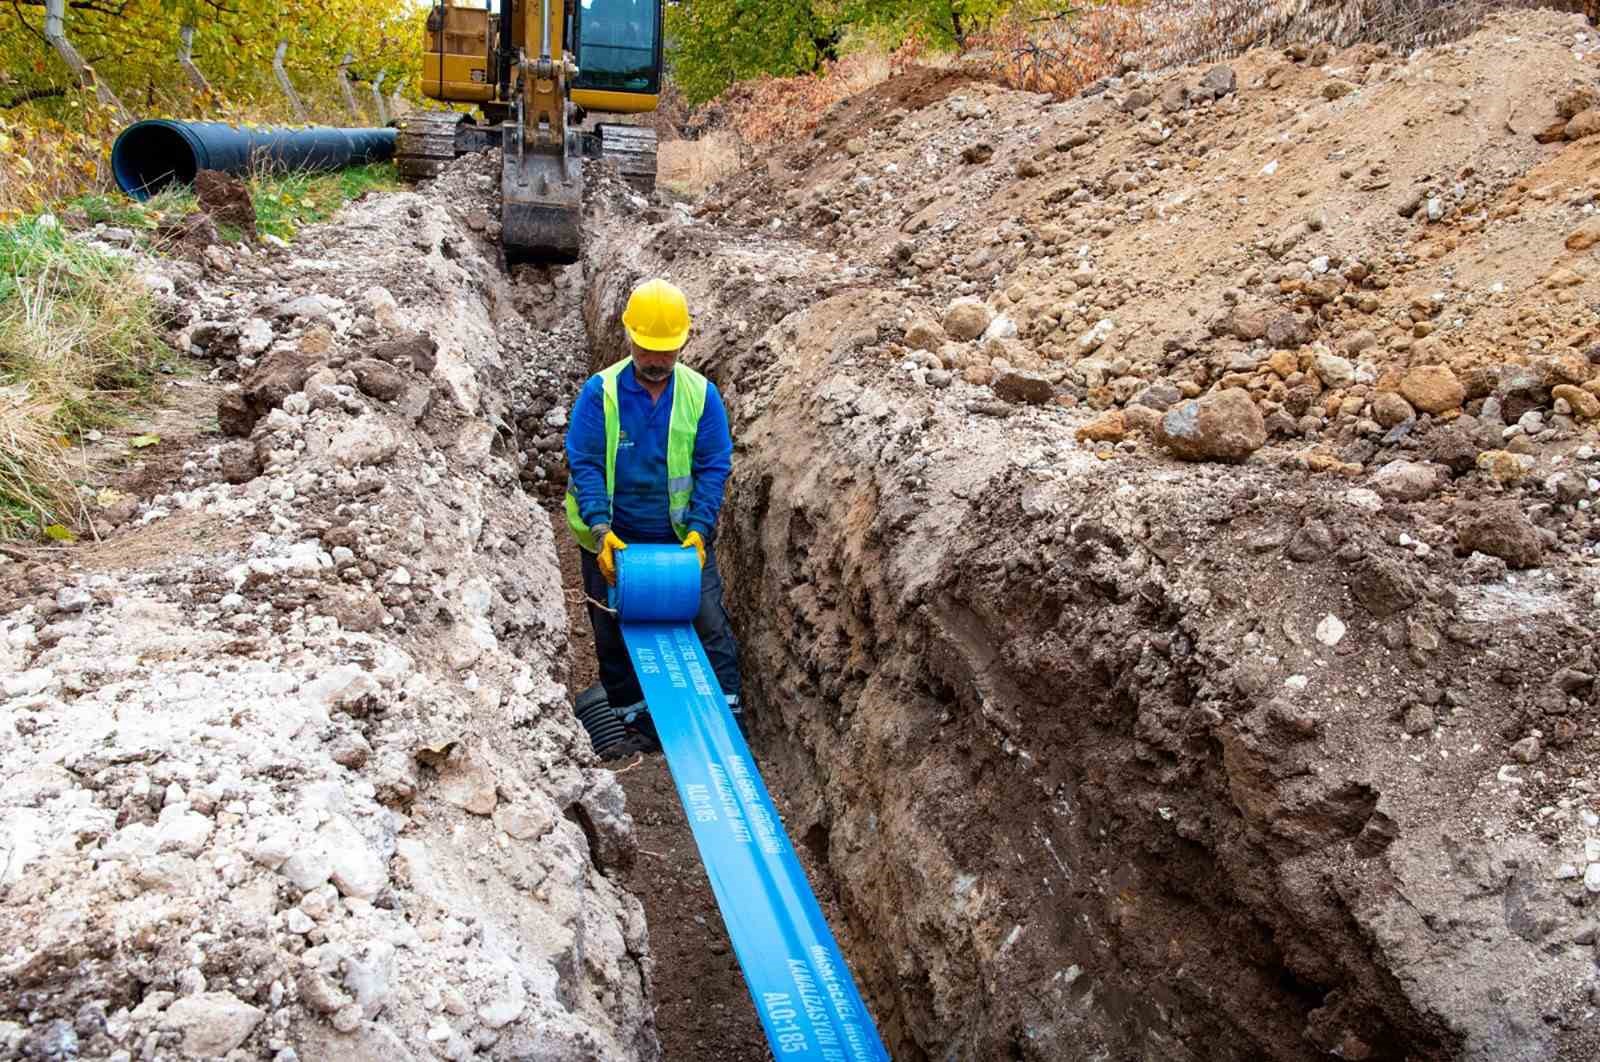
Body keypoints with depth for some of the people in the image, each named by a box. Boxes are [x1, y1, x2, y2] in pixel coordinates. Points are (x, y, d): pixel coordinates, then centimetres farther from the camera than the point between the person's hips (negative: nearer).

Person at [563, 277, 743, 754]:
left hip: (684, 540, 0)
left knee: (711, 626, -4)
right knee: (613, 638, 8)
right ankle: (640, 727, 23)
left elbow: (713, 468, -6)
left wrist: (699, 531, -18)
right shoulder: (599, 392, -7)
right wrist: (600, 529, -23)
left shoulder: (702, 394, -4)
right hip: (613, 541, 0)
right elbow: (583, 464, -11)